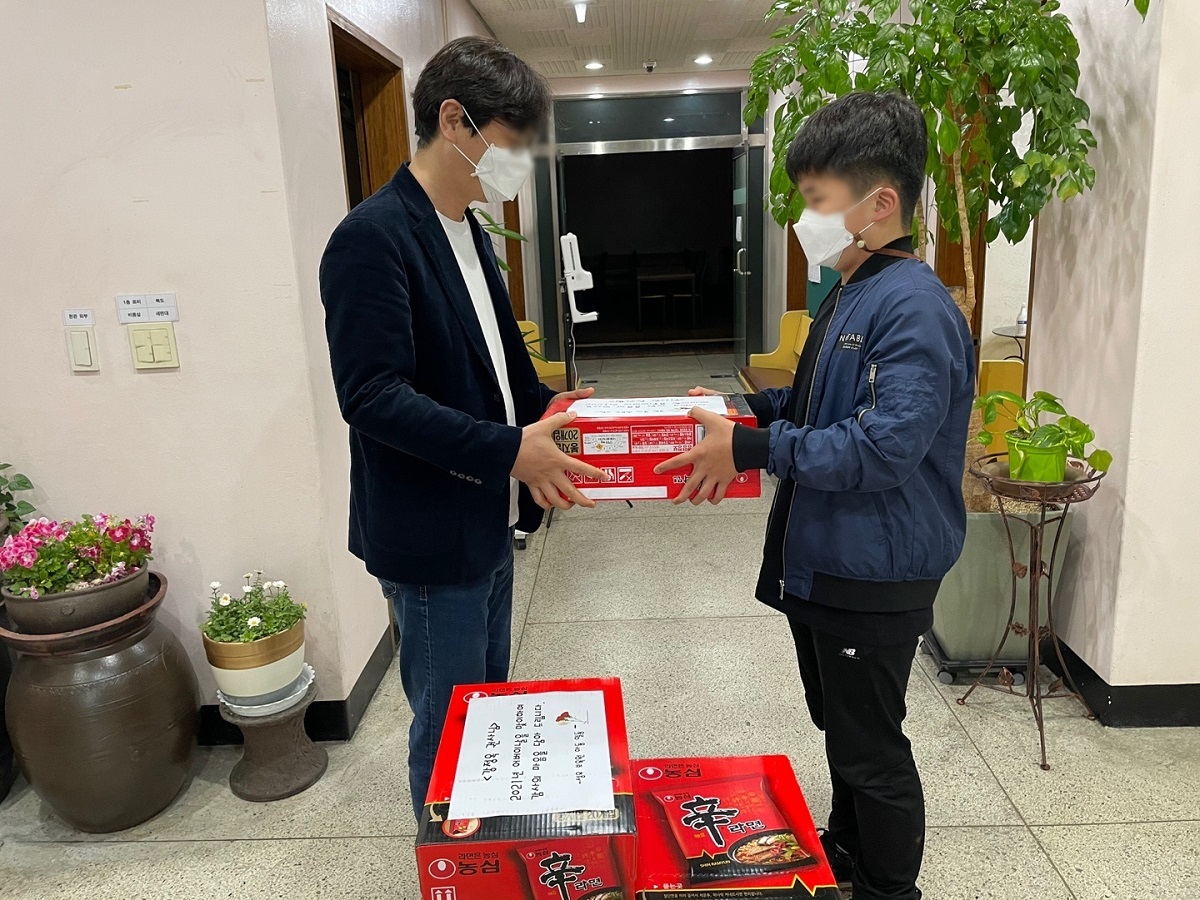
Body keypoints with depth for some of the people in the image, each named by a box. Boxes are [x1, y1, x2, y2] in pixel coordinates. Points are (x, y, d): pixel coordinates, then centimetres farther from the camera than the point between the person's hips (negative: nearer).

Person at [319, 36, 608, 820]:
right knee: (448, 726, 7)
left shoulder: (469, 233, 10)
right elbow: (372, 396, -24)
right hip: (430, 538, -9)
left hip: (485, 522, 9)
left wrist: (542, 406, 1)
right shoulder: (373, 237, -18)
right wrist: (508, 450, -28)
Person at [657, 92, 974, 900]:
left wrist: (751, 450, -26)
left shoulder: (916, 310, -22)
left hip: (875, 579, -9)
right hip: (824, 562, 10)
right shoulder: (850, 297, 8)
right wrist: (751, 406, 4)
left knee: (872, 750, 9)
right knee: (841, 727, 26)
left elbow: (882, 448, -29)